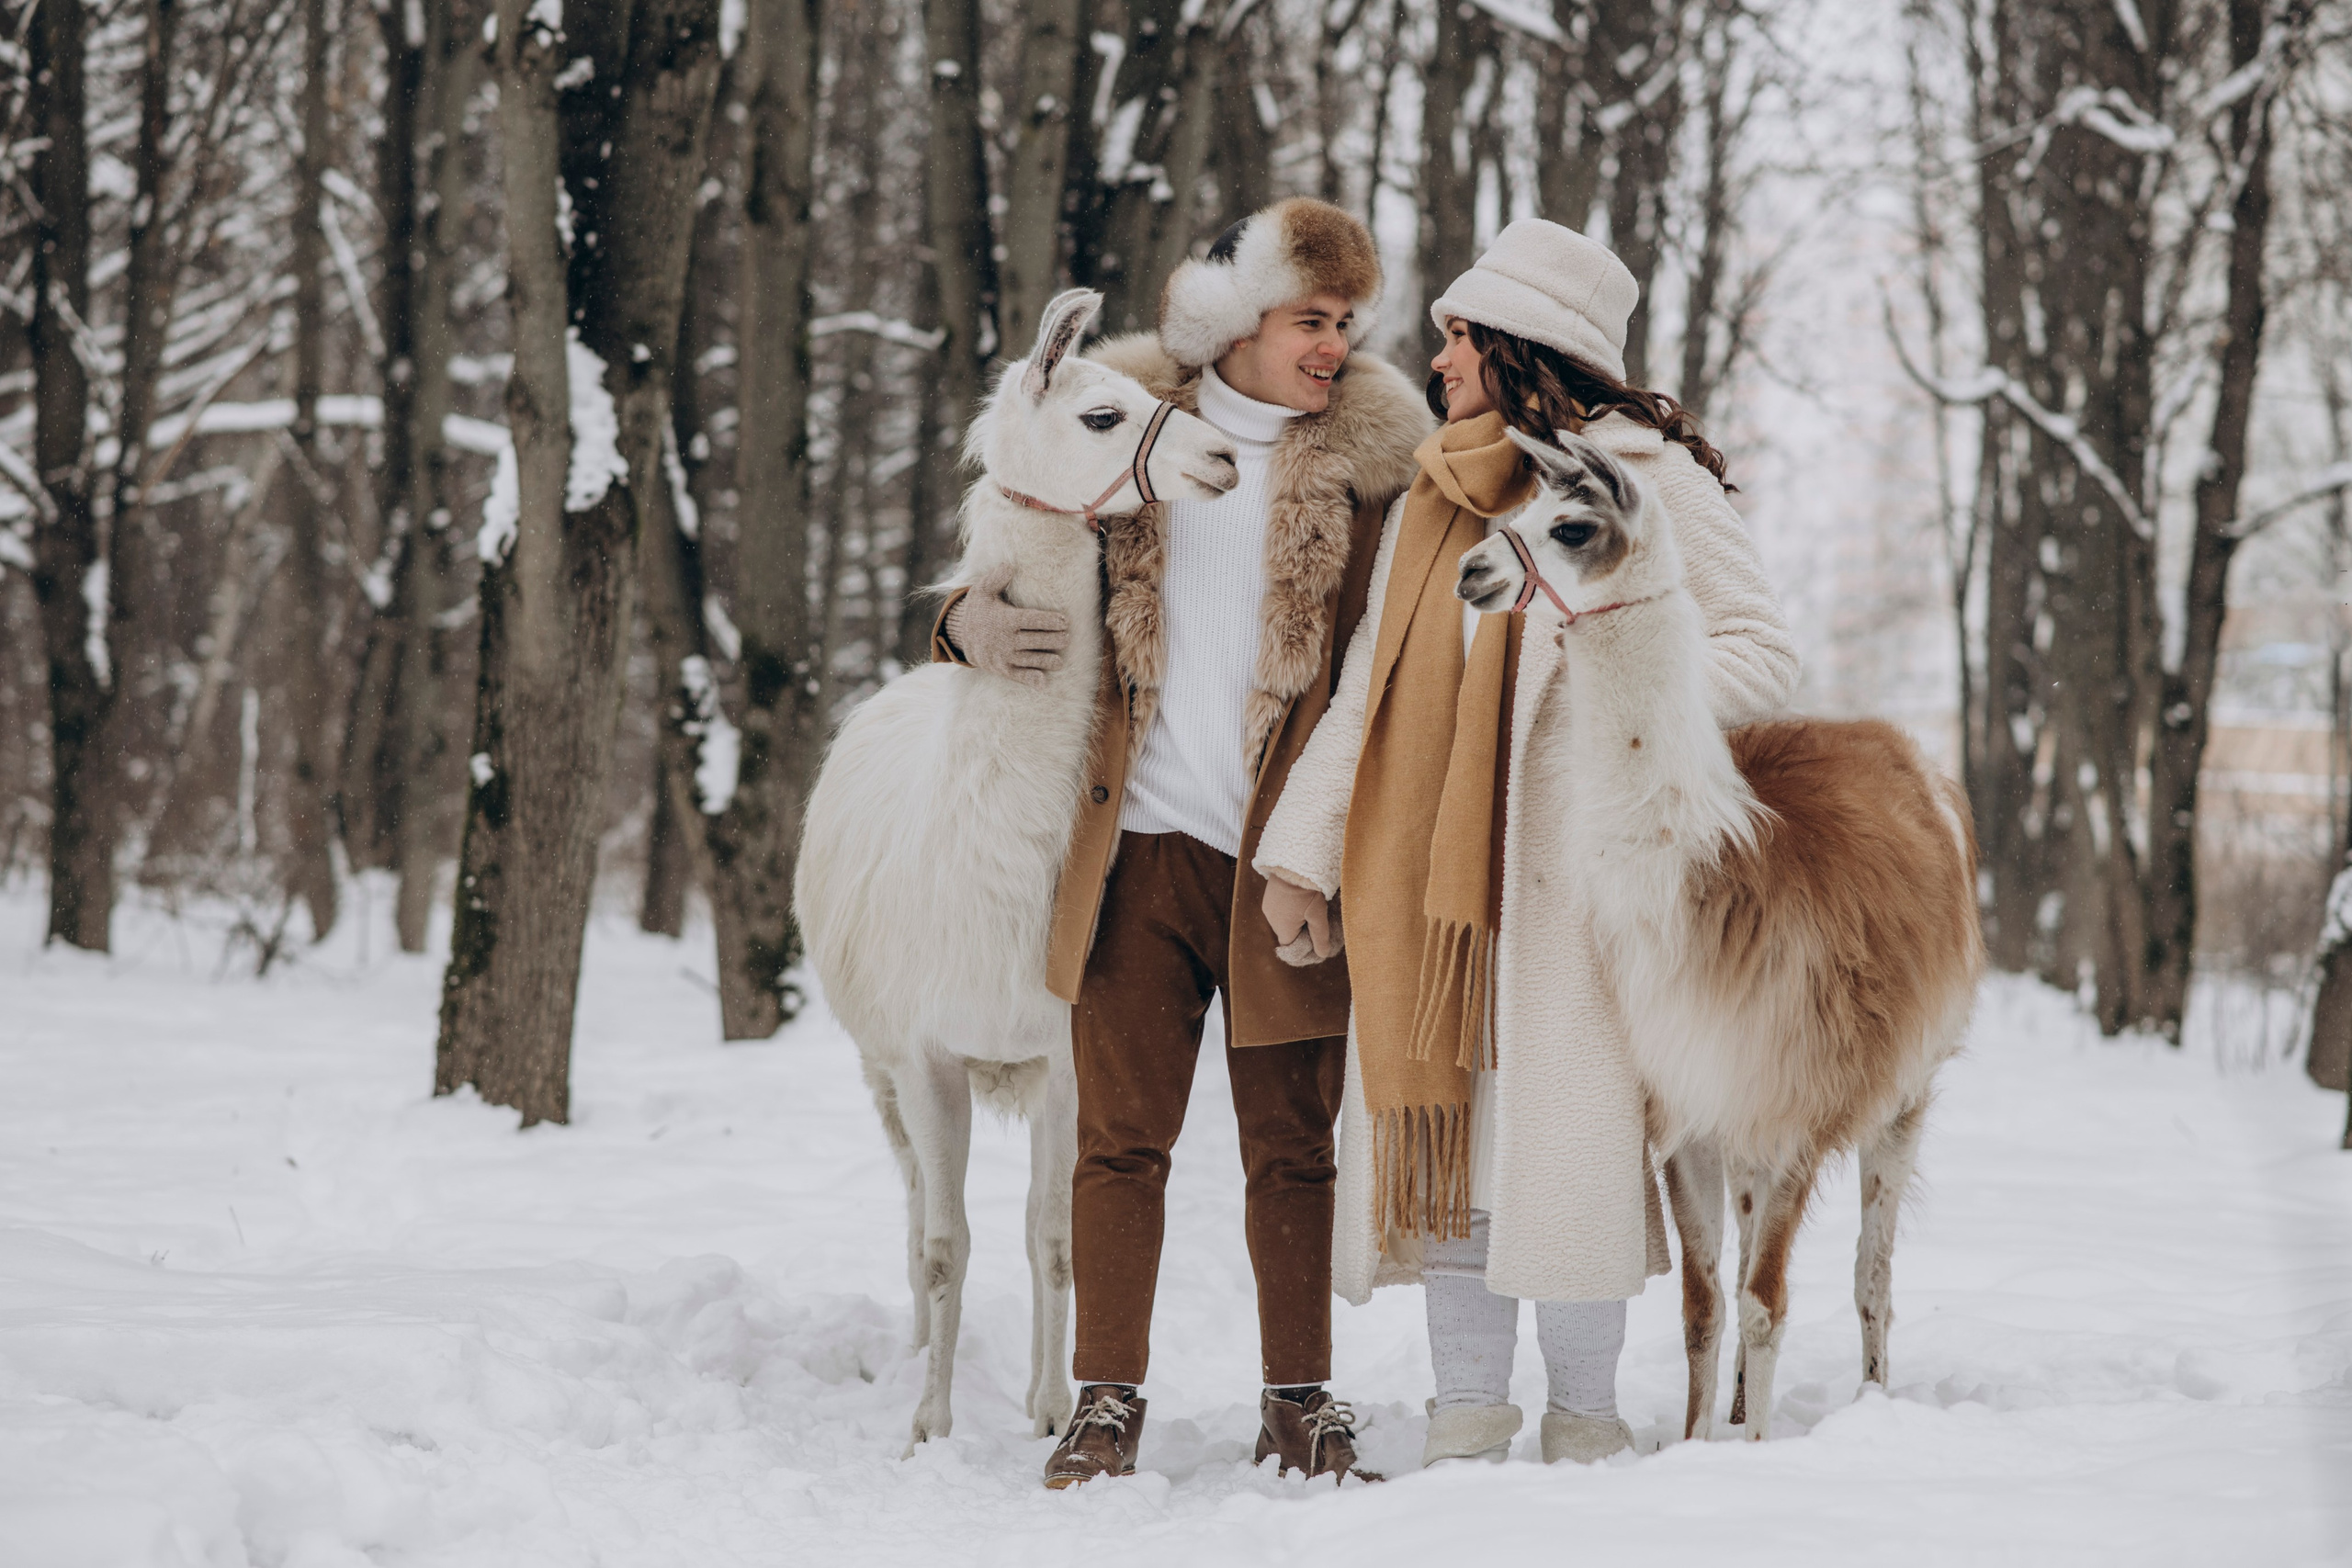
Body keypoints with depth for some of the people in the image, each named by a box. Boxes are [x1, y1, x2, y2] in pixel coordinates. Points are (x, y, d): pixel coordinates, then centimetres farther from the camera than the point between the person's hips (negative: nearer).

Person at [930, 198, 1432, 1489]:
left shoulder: (1367, 462, 3)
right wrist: (972, 626, -4)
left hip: (1283, 854, -1)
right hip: (1141, 847, 1)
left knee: (1292, 1145, 6)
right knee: (1120, 1135, 3)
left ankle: (1298, 1403, 15)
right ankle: (1106, 1401, 10)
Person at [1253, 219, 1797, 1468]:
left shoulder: (1647, 478, 0)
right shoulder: (1428, 504, 18)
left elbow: (1758, 650, -1)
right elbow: (1368, 688, 19)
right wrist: (1301, 848, 13)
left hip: (1574, 861, -5)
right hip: (1428, 865, 5)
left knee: (1565, 1124, -6)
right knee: (1446, 1125, 3)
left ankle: (1585, 1416, 6)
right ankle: (1467, 1410, 10)